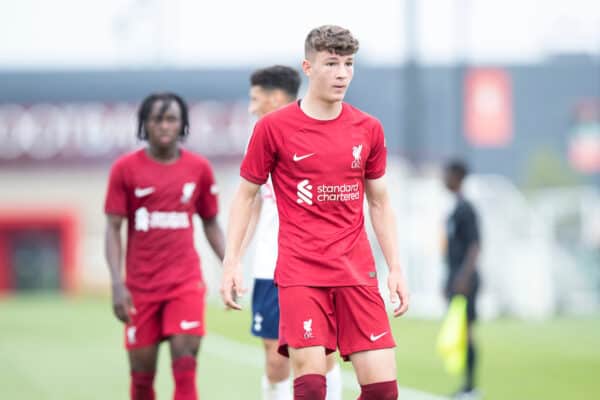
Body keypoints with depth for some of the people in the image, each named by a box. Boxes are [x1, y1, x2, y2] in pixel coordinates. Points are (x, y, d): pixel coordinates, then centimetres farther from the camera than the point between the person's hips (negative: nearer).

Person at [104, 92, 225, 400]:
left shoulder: (199, 168, 4)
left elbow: (211, 224, 14)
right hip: (140, 287, 0)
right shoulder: (125, 169, -1)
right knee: (142, 373, 6)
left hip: (186, 282, 0)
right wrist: (117, 284, -11)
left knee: (185, 365, -13)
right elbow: (113, 229, -2)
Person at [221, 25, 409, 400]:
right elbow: (245, 195, 7)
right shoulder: (273, 127, -1)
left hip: (357, 272, 3)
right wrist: (232, 263, 0)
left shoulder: (369, 129, 8)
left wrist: (396, 269, 10)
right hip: (300, 272, -3)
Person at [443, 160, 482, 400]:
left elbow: (474, 245, -18)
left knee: (464, 329, -11)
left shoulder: (466, 209, -11)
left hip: (464, 280, -10)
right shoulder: (454, 210, 18)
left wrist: (464, 277, -25)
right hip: (455, 279, 10)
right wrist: (448, 281, 25)